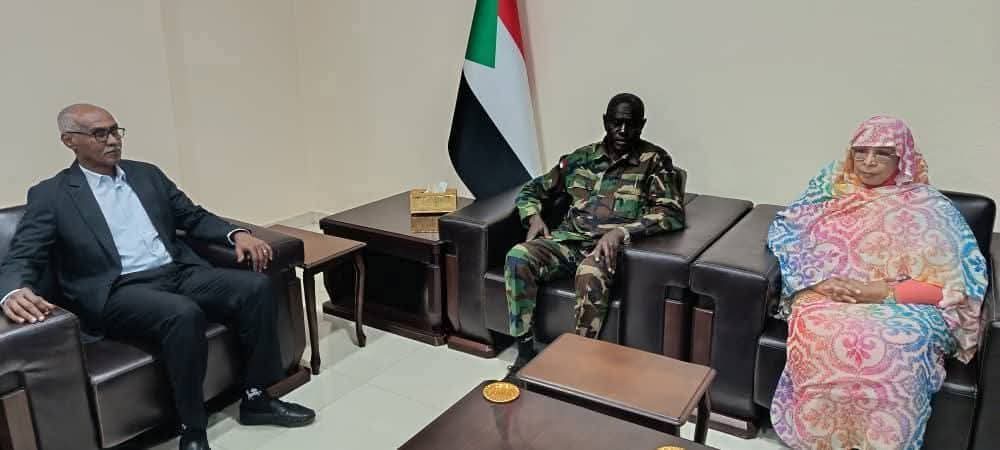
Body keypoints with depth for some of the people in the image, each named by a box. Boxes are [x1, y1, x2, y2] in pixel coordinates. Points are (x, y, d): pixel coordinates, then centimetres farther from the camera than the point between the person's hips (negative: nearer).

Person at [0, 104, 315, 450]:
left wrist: (237, 234, -2)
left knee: (256, 286, -19)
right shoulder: (50, 195, 5)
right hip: (119, 291, -5)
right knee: (184, 314, -37)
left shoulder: (147, 174, 18)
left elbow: (194, 217, 19)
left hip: (179, 273, 5)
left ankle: (257, 398, -7)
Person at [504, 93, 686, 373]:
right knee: (518, 257, -25)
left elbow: (672, 213, -10)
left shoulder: (654, 160, 3)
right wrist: (534, 216, -2)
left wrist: (621, 231, -25)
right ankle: (525, 354, -17)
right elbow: (531, 189, 22)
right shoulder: (581, 158, 14)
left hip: (609, 247, -4)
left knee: (590, 273, -39)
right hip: (568, 240, 4)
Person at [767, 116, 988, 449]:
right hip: (827, 299, 2)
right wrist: (818, 280, -11)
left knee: (889, 354, -36)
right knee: (823, 339, -34)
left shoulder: (930, 208, 2)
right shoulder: (831, 185, 9)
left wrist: (885, 292, -16)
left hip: (900, 308, -1)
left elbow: (953, 285, -2)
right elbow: (784, 232, 5)